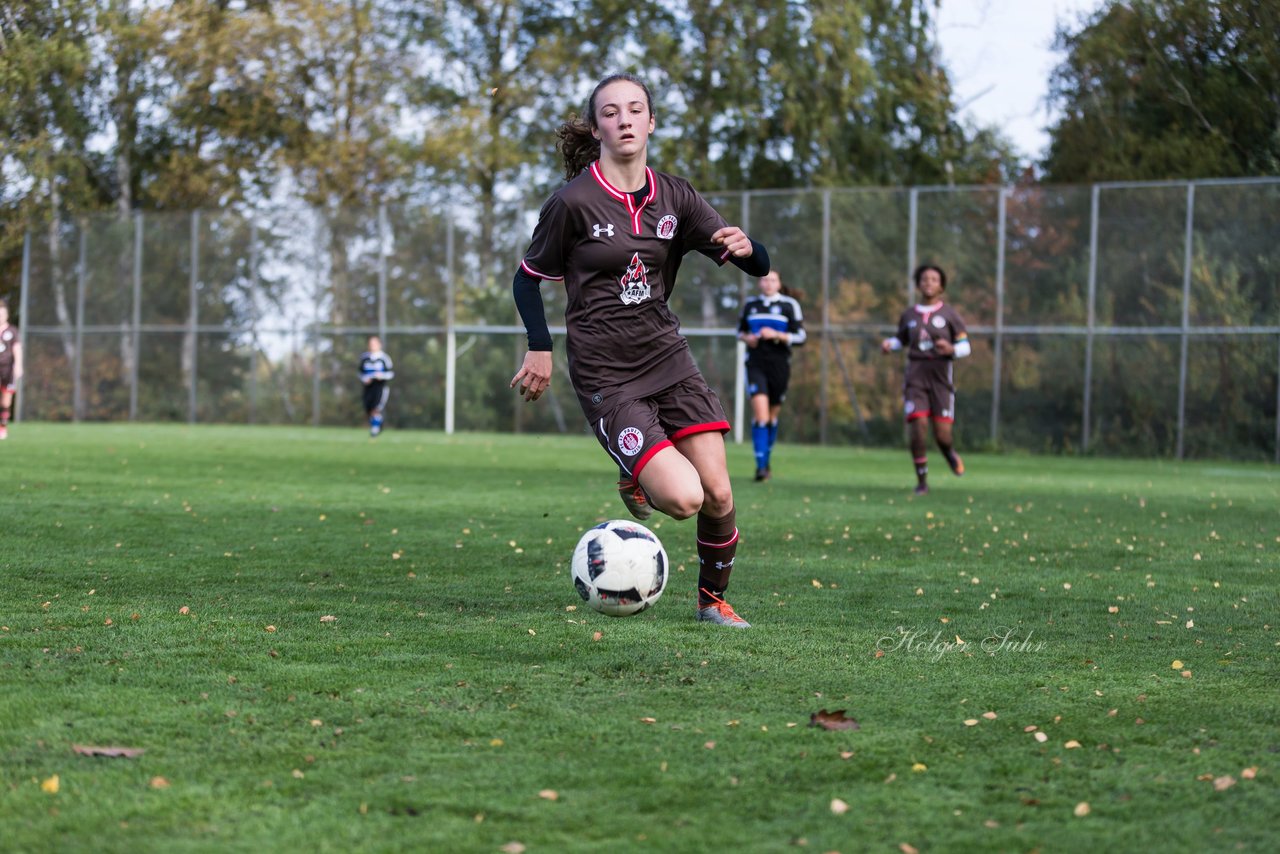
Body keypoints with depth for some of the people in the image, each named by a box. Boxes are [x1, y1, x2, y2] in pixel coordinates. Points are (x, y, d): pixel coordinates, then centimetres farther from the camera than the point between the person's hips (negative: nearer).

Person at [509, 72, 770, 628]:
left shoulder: (673, 197, 4)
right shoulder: (573, 202, -10)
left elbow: (758, 267, 5)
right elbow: (528, 277, 3)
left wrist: (745, 247, -18)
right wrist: (540, 349, -7)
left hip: (668, 358, 5)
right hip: (605, 375, -5)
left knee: (719, 496, -4)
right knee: (683, 499, -18)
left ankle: (713, 598, 22)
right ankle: (636, 481, 18)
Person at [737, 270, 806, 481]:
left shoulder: (790, 305, 1)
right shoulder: (750, 304, 9)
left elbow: (800, 337, -3)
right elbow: (740, 330, 22)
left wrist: (776, 335, -16)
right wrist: (746, 338, -1)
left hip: (779, 366, 0)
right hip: (756, 365, 0)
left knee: (772, 415, 10)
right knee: (760, 413, -16)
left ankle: (766, 460, 29)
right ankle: (761, 465, -18)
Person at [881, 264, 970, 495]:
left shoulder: (948, 314, 3)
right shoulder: (909, 315, 10)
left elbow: (965, 346, 3)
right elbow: (901, 340, 24)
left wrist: (952, 350, -18)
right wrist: (889, 345, 2)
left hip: (941, 378, -1)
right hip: (915, 377, 1)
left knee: (942, 435, -6)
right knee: (918, 429, -13)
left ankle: (950, 454, 32)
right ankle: (922, 481, 1)